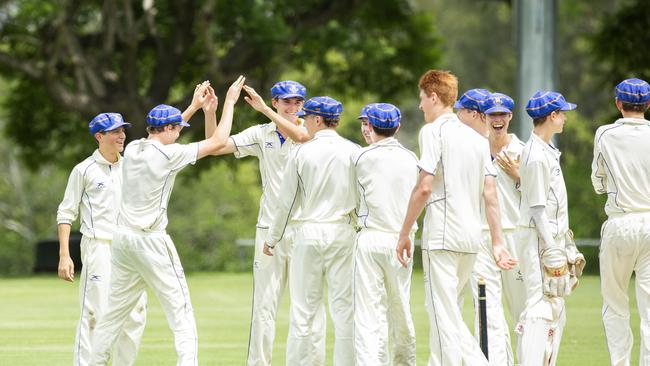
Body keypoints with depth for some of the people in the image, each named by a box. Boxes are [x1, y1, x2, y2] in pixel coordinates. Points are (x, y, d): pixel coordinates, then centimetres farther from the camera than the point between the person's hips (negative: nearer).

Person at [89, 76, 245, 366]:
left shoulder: (132, 149, 7)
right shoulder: (168, 154, -13)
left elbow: (163, 135, 26)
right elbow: (218, 142, -8)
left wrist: (198, 107, 28)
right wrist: (230, 101, 3)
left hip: (123, 240, 7)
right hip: (151, 242, -7)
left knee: (115, 310, 15)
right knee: (180, 310, -5)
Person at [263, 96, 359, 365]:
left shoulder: (301, 153, -3)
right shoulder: (353, 152, 0)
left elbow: (287, 202, 2)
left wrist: (272, 239, 12)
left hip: (309, 233, -1)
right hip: (343, 233, 1)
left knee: (303, 308, 3)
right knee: (344, 307, 2)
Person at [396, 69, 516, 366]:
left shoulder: (434, 131, -6)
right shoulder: (477, 138, 16)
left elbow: (424, 187, -13)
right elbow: (490, 194, 12)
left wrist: (404, 232, -6)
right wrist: (497, 242, 11)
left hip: (442, 236, -7)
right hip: (472, 237, 7)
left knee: (443, 316, -5)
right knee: (450, 313, 16)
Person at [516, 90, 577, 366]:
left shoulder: (546, 150, 14)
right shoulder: (537, 156, -16)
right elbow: (537, 207, -19)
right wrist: (552, 249, -21)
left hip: (552, 237, 10)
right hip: (539, 237, -10)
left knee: (556, 310, 13)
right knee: (541, 305, -14)